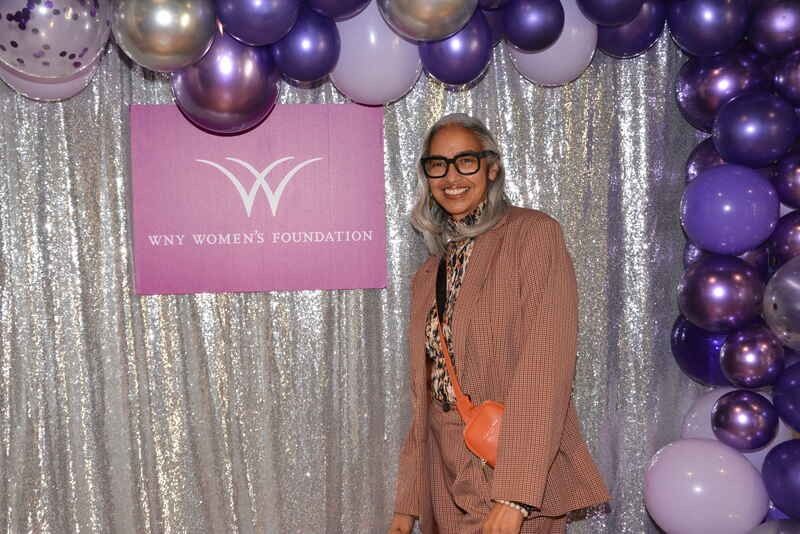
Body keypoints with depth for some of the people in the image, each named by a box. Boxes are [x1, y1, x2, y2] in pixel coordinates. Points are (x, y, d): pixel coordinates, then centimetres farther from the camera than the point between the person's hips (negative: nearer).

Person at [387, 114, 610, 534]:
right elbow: (423, 393, 13)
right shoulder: (429, 275, 12)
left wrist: (513, 495, -23)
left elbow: (545, 370, -16)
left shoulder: (533, 234, -7)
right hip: (446, 481, 6)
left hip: (513, 474, -6)